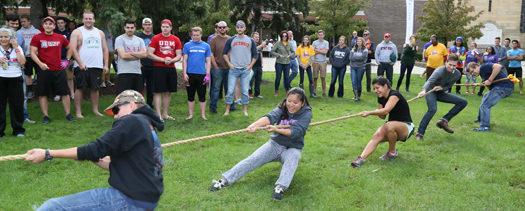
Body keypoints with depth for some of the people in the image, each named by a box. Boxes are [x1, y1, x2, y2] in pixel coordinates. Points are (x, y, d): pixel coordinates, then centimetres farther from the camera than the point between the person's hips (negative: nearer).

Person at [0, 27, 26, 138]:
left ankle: (18, 129, 15)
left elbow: (22, 62, -10)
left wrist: (16, 48, -11)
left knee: (17, 104, 4)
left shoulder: (17, 48, 5)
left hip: (15, 79, 0)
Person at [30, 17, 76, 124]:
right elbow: (33, 53, -6)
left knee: (65, 92, 2)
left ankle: (68, 114, 12)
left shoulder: (60, 38, 7)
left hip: (59, 70, 2)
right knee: (43, 94, 3)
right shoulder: (37, 38, -1)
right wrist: (40, 64, -22)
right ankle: (46, 116, 13)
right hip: (44, 70, -2)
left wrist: (67, 60, 11)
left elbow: (70, 47, 22)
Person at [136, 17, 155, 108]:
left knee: (151, 88, 8)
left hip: (152, 66, 3)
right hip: (141, 66, -3)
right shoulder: (138, 36, 2)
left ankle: (150, 106, 17)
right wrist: (138, 63, -7)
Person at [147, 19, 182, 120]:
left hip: (171, 68, 4)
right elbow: (149, 54, -7)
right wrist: (163, 60, -13)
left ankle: (165, 114, 18)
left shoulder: (176, 39, 9)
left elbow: (179, 56, 9)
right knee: (158, 92, -5)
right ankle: (158, 115, -3)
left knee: (168, 92, 8)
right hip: (159, 68, -4)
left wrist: (171, 60, -11)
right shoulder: (155, 38, -2)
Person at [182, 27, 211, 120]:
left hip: (201, 74, 0)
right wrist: (184, 73, -5)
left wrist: (208, 74, -2)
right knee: (190, 96, 8)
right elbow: (184, 60, 3)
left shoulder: (206, 46, 6)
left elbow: (208, 61, 7)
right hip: (190, 74, 0)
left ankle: (203, 115, 15)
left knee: (202, 96, 6)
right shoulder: (187, 45, 3)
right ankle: (191, 114, 18)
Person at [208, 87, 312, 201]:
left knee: (293, 156, -36)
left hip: (293, 148, -2)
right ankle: (224, 181, -24)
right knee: (253, 159, -19)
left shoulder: (306, 114, -11)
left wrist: (276, 130, -41)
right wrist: (255, 124, -46)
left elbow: (295, 132, -26)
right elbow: (271, 116, -26)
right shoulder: (283, 108, -4)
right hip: (275, 144, 2)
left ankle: (280, 187, -50)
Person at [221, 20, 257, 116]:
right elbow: (224, 53, 9)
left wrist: (250, 66, 1)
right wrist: (229, 64, -2)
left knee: (245, 91, 5)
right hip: (233, 69, -1)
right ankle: (227, 110, 8)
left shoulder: (250, 41, 6)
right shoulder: (231, 40, 4)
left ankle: (245, 110, 14)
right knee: (230, 90, -1)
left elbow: (255, 54, 11)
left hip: (246, 70, 1)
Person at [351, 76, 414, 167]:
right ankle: (361, 158, -35)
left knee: (389, 125, -37)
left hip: (406, 127, -7)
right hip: (392, 125, 7)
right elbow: (383, 116, 11)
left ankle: (392, 152, -14)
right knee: (377, 136, -22)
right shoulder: (381, 98, 6)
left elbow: (386, 110, -34)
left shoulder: (394, 94, -19)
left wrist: (369, 112, -34)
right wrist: (378, 113, -11)